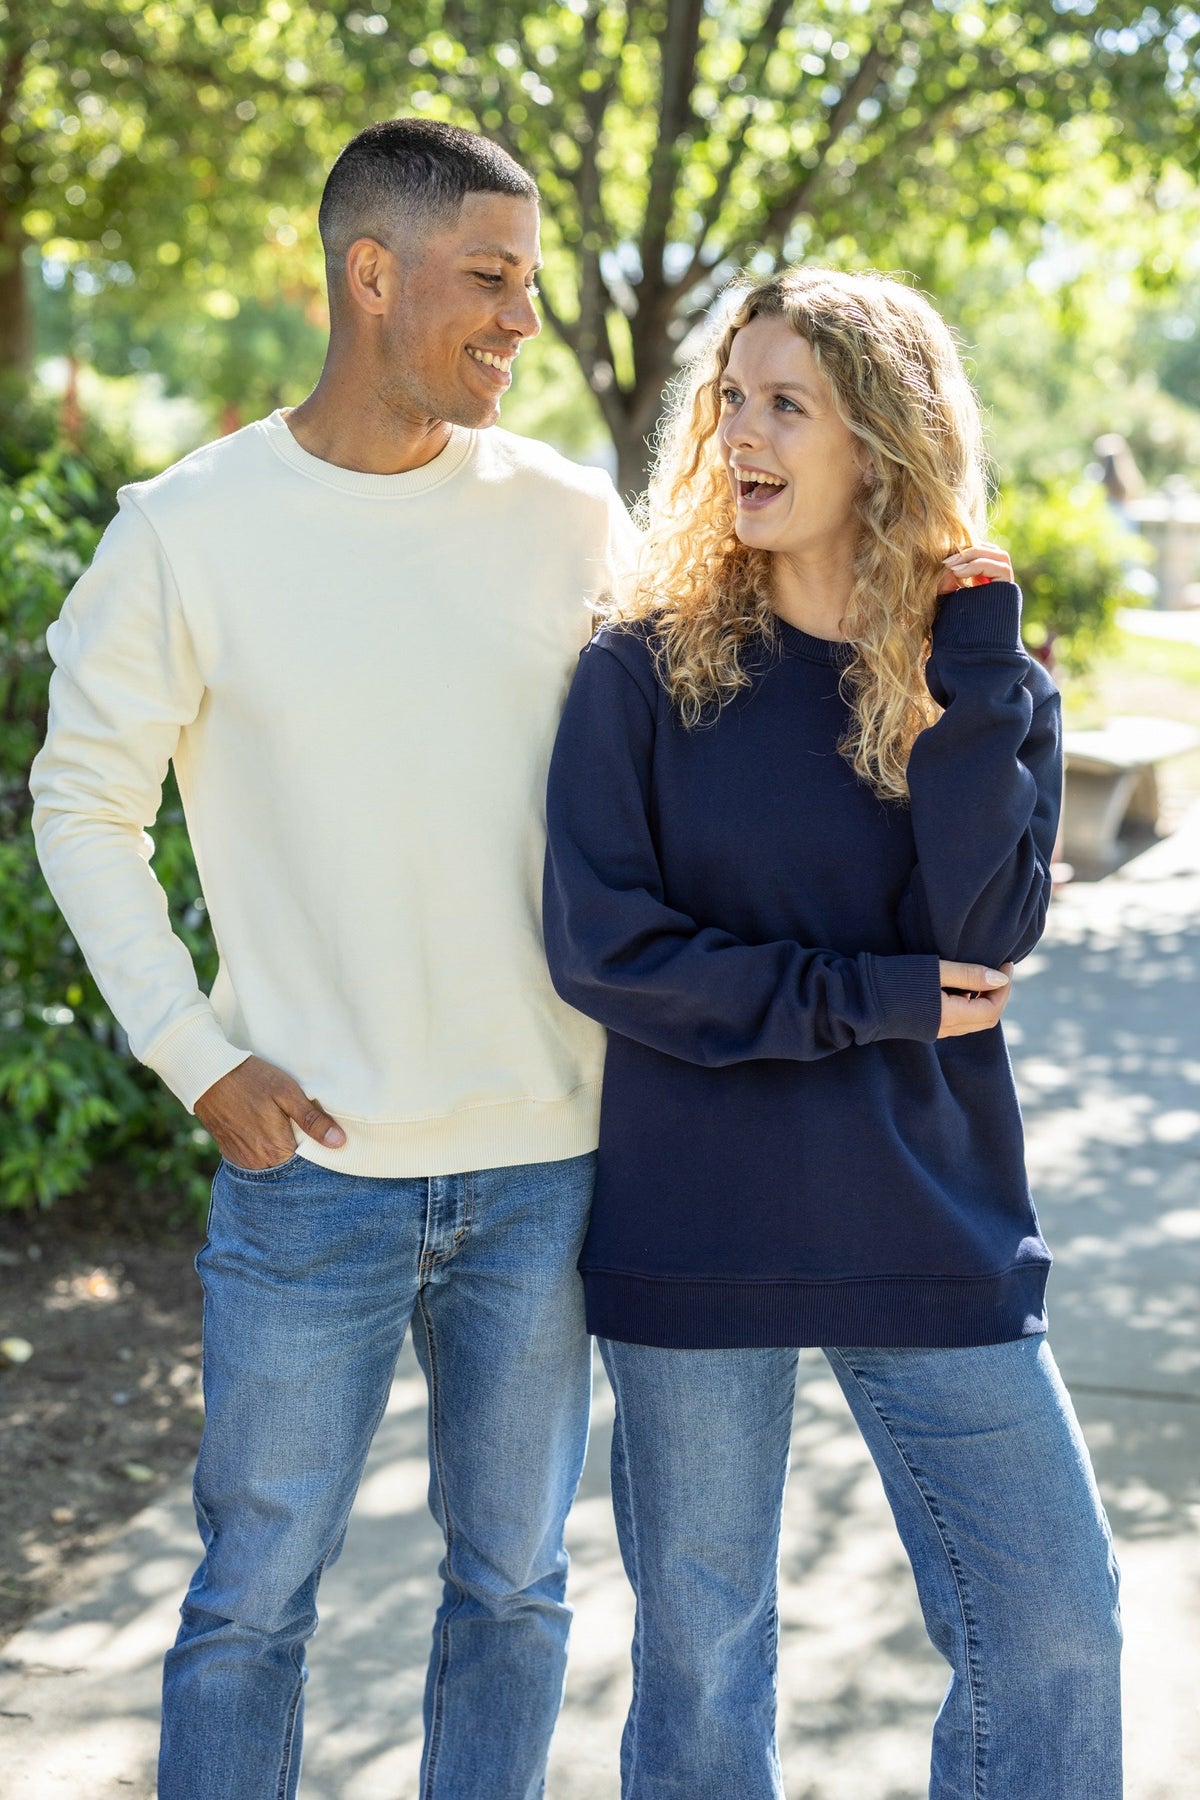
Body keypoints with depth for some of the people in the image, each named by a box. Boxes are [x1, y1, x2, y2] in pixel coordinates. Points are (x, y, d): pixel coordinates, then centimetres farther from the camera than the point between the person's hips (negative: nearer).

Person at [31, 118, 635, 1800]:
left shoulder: (573, 520, 2)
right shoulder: (187, 529, -4)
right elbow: (85, 804, 2)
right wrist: (196, 1055, -4)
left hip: (547, 1160, 2)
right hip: (312, 1162, -2)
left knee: (513, 1583, 14)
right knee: (253, 1597, 7)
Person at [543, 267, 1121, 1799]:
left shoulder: (993, 686, 3)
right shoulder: (648, 668, -2)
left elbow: (981, 937, -11)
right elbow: (599, 943, -10)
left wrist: (965, 679, -13)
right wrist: (867, 997, -12)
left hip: (935, 1236, 2)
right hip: (695, 1234, -1)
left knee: (1055, 1635, 5)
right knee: (699, 1656, 10)